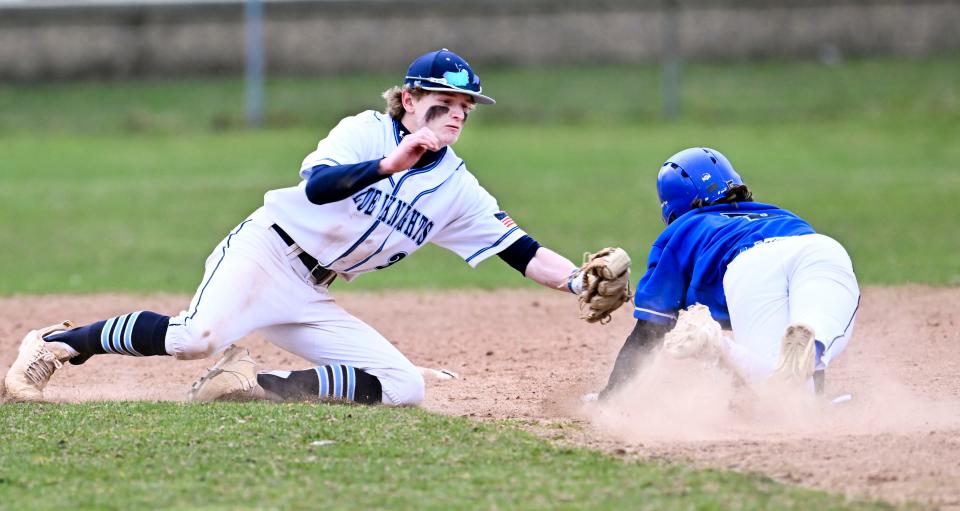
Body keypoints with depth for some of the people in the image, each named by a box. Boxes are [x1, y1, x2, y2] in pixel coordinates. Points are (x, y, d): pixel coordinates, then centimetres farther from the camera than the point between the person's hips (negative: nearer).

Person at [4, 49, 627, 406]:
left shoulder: (457, 188, 10)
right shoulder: (367, 131, -5)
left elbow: (523, 252, 6)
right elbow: (317, 186, -22)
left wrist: (583, 282, -9)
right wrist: (390, 165, -33)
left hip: (312, 296, 7)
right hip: (267, 251, -7)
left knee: (404, 386, -8)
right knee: (199, 335, -34)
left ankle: (252, 382, -6)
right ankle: (55, 345, -14)